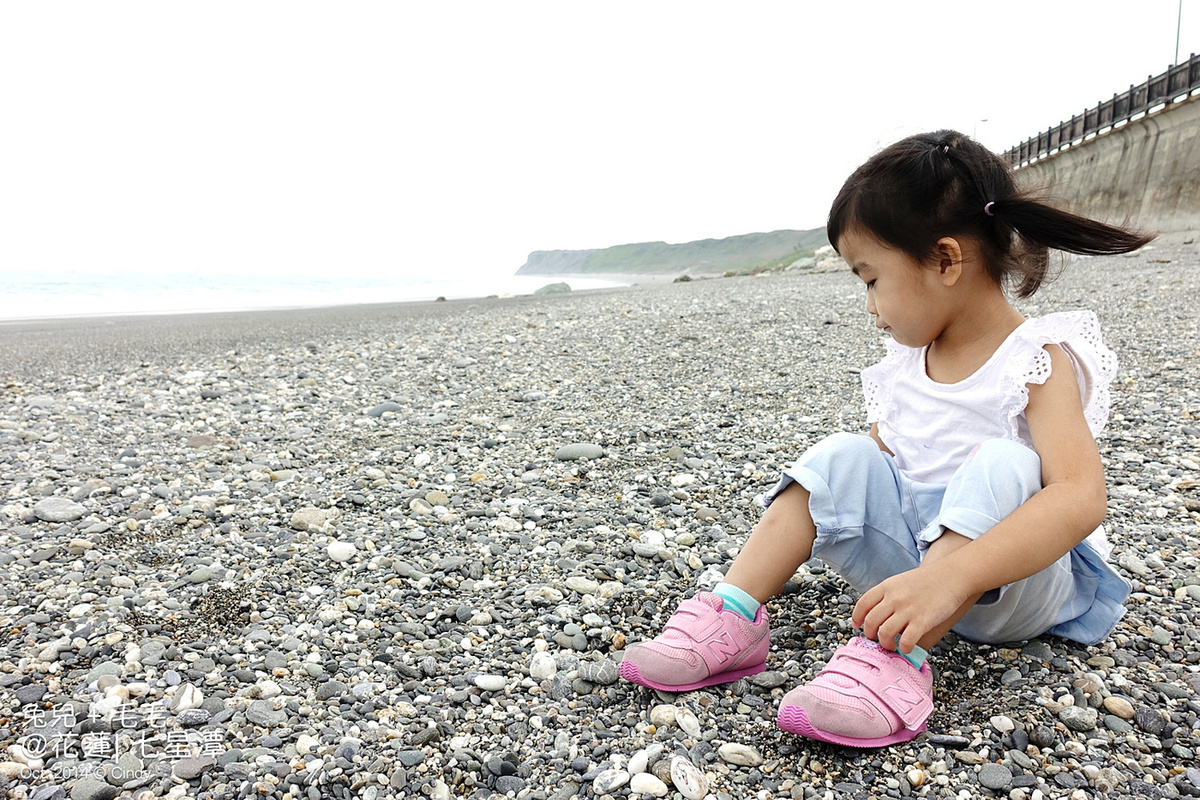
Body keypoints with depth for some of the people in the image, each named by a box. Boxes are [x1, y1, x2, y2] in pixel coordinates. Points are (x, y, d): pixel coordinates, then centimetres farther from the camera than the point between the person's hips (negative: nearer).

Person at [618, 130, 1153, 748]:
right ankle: (731, 618, -22)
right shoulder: (902, 368, 4)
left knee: (1000, 463, -32)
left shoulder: (1038, 361, -16)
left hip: (1019, 578, -5)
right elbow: (878, 467, 12)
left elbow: (1081, 498, -32)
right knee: (843, 457, -15)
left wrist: (949, 577, -45)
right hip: (913, 551, 5)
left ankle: (896, 658, -41)